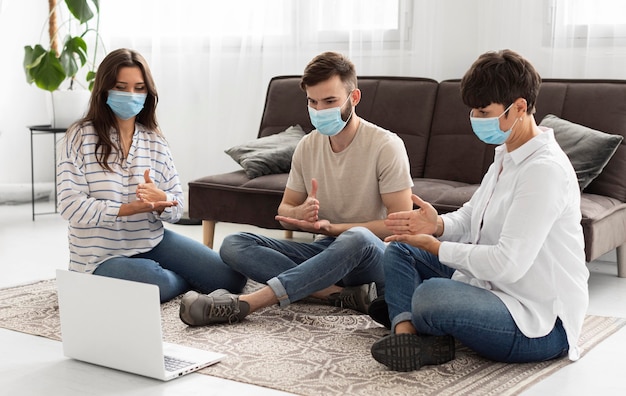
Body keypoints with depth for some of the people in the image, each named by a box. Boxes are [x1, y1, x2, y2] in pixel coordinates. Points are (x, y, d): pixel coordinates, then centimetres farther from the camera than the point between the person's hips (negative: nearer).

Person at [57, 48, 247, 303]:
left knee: (232, 279, -6)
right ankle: (188, 280, 1)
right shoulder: (80, 138, -9)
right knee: (158, 284, -35)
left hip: (152, 241, 5)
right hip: (103, 254, -4)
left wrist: (160, 199, -22)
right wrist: (131, 208, -27)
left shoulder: (155, 141, 6)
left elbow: (176, 209, 2)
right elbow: (71, 206, -18)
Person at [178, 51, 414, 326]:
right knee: (233, 245, -15)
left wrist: (332, 228, -19)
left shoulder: (385, 146, -10)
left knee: (358, 239, -42)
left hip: (374, 258, -5)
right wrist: (299, 214, -13)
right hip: (324, 252, 5)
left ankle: (242, 304, -41)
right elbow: (284, 212, 12)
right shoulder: (308, 146, 6)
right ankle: (342, 294, -28)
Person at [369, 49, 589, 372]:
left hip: (539, 322, -10)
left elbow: (508, 264, -28)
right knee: (398, 251, 8)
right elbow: (472, 215, 16)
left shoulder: (544, 170, -23)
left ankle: (402, 316, -1)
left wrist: (435, 247, -17)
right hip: (493, 285, 10)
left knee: (430, 295, -35)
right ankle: (407, 332, -14)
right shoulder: (507, 155, 8)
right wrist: (438, 225, -7)